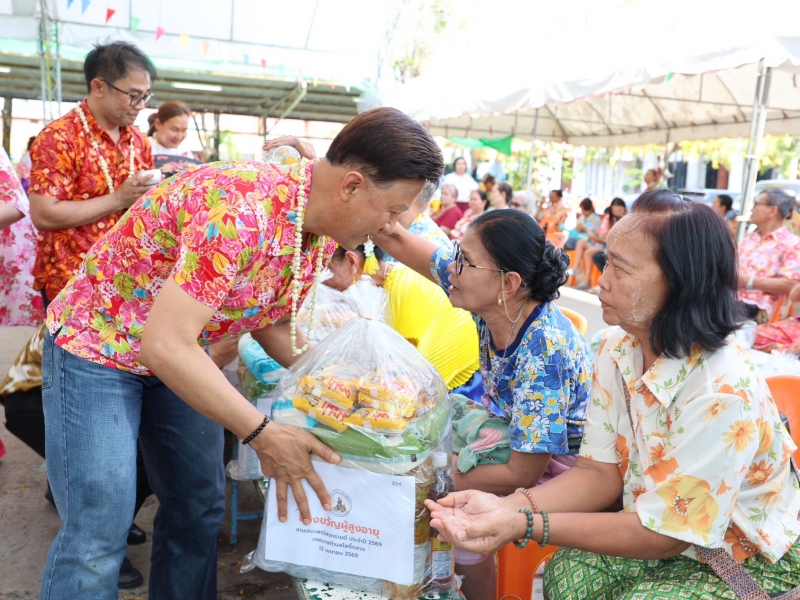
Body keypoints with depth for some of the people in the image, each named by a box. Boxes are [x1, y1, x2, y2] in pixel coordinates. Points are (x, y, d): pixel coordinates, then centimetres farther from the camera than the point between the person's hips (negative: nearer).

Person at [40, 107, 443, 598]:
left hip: (180, 354, 8)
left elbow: (274, 321, 7)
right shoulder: (241, 210, -35)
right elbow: (165, 345, -35)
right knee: (98, 537, -5)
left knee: (201, 505, 12)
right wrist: (263, 435, -30)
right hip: (97, 343, -7)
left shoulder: (324, 232, -7)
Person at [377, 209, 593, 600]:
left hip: (558, 463, -7)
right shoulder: (494, 301, -15)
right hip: (514, 429, 7)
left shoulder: (543, 350, -34)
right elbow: (398, 241, -8)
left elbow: (521, 476, -28)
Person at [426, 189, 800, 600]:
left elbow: (665, 533, -25)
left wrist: (526, 526, -32)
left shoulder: (723, 395, -32)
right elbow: (601, 473, -7)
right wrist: (508, 506, -25)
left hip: (751, 562, -5)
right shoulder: (617, 352, -10)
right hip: (667, 533, 5)